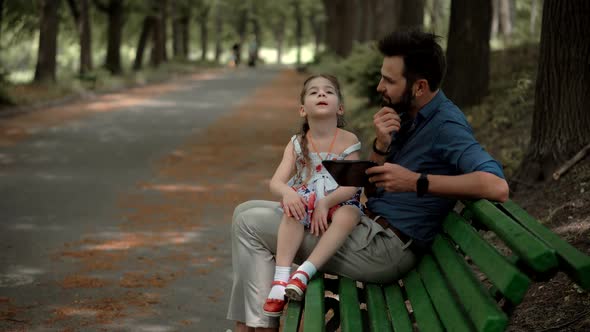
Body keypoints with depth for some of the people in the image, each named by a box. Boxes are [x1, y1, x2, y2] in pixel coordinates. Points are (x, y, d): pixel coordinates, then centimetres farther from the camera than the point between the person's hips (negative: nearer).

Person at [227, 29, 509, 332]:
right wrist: (381, 146, -11)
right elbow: (372, 186, 9)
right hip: (366, 225, 10)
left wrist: (416, 181, -30)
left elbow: (496, 185, -35)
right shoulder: (405, 117, 10)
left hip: (382, 249, -10)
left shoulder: (446, 126, -18)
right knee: (248, 213, 13)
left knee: (250, 223, -8)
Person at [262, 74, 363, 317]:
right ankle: (281, 277, -41)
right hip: (305, 201, 1)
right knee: (293, 210, -34)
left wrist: (326, 202, -27)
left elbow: (352, 185, -11)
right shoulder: (297, 144, 4)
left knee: (348, 215, -36)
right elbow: (276, 181, -6)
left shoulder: (348, 141, -2)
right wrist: (287, 193, -30)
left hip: (337, 203, -1)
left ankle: (304, 272, -42)